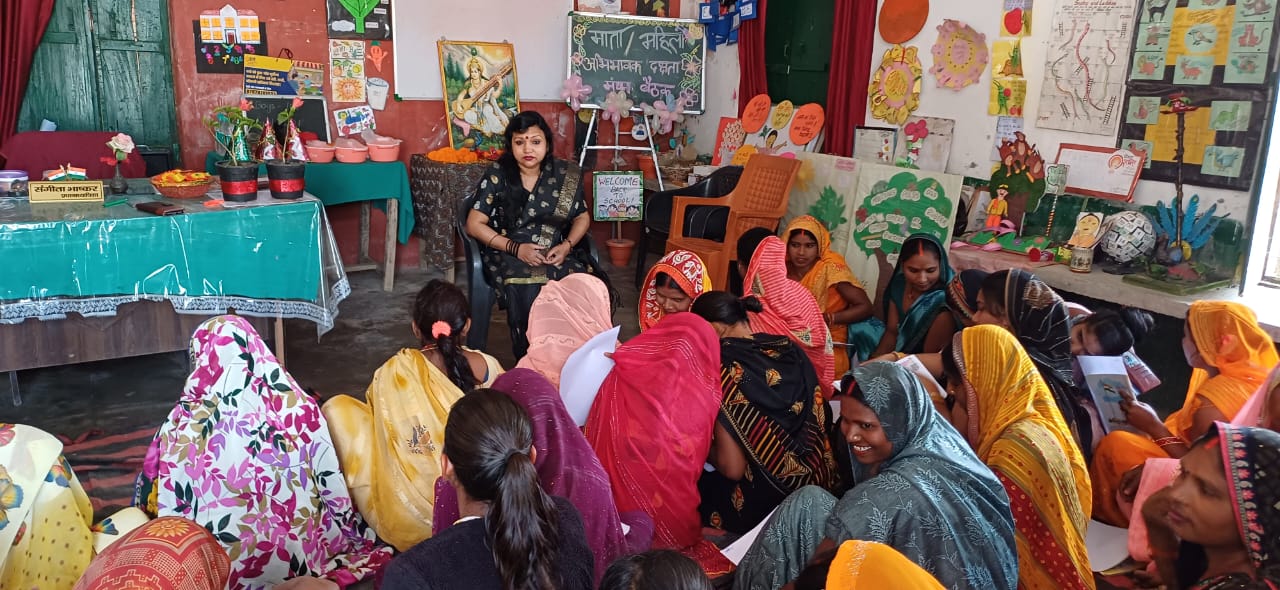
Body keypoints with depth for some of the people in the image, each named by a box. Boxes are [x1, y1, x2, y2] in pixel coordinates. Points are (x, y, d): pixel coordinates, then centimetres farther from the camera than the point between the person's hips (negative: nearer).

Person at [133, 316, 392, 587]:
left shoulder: (185, 425, -13)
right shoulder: (298, 407, -9)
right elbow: (332, 486, -1)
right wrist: (352, 533, 15)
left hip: (230, 565, -1)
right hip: (303, 551, 2)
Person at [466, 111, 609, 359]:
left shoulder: (564, 175, 7)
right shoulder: (497, 175, -1)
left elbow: (582, 218, 15)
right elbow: (474, 224, -2)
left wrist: (567, 245, -6)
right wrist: (515, 248, -14)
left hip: (557, 253, 3)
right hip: (510, 255, -2)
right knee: (529, 293, -36)